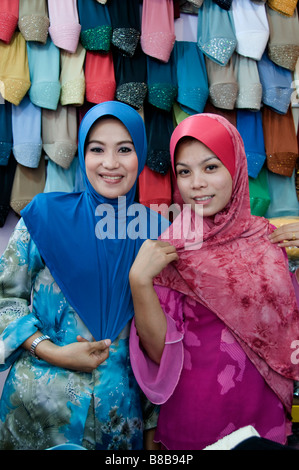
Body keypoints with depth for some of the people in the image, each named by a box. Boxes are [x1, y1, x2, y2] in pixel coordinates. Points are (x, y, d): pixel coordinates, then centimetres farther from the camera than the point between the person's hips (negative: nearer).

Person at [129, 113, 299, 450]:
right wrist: (139, 281, -29)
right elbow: (159, 350, -17)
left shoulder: (270, 237, -4)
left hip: (264, 414, 3)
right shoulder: (168, 248, -13)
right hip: (192, 420, -3)